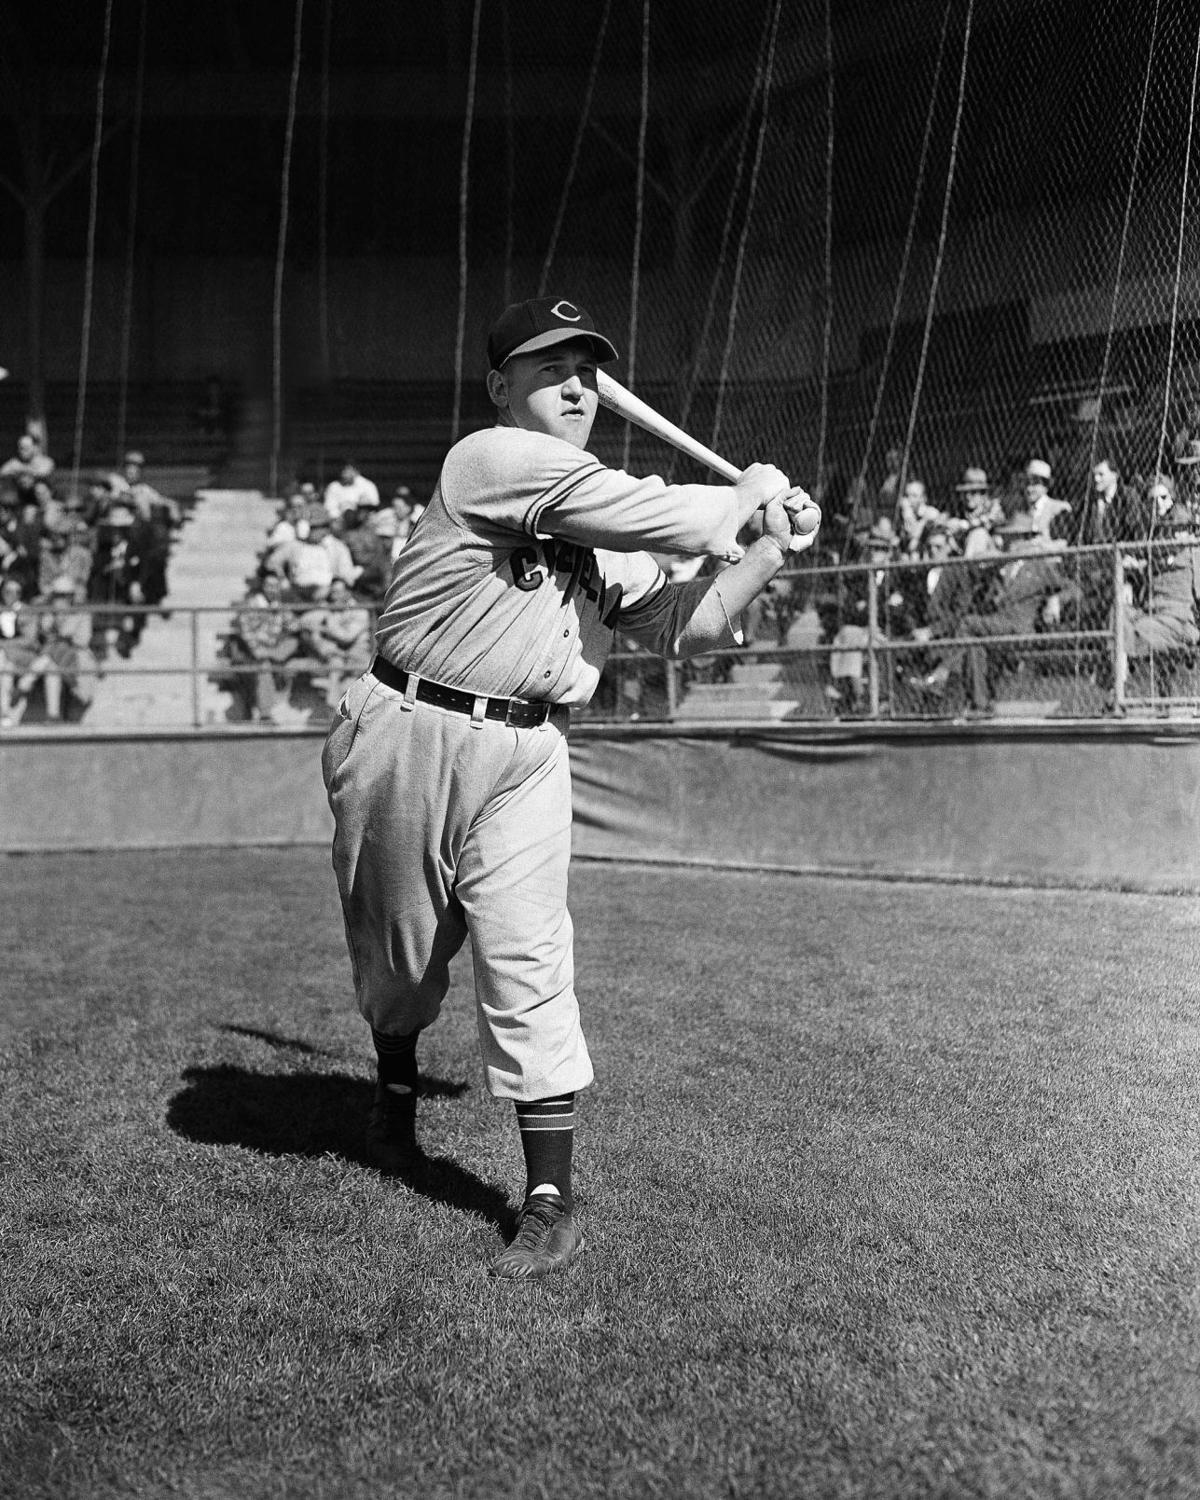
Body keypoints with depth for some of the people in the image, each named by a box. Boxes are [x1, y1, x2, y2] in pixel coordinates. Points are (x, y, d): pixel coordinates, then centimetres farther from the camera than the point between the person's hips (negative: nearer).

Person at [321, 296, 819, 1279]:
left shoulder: (603, 532, 16)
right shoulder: (492, 460, -10)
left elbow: (684, 625, 16)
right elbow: (663, 518, -15)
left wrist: (772, 547, 9)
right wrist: (750, 495, 2)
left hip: (526, 756, 4)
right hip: (408, 735, -4)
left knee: (527, 965, -6)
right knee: (399, 952, 13)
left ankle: (551, 1203, 1)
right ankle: (396, 1093, 45)